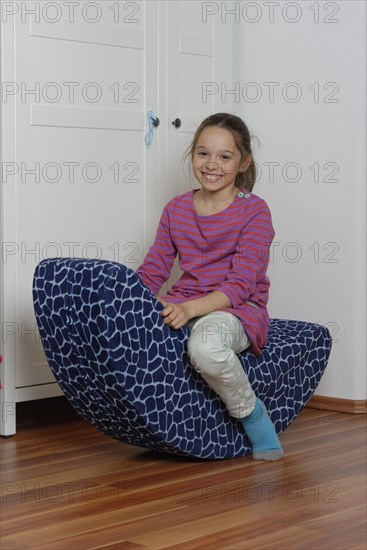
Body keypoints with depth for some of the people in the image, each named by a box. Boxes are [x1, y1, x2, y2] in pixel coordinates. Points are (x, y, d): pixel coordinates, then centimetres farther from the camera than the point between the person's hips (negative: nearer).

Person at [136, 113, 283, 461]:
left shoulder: (254, 211, -4)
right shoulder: (176, 209, 12)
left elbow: (241, 284, -13)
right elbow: (152, 271, 11)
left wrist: (189, 308, -28)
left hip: (238, 310, -5)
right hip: (185, 308, 5)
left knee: (206, 345, -41)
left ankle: (252, 415, -10)